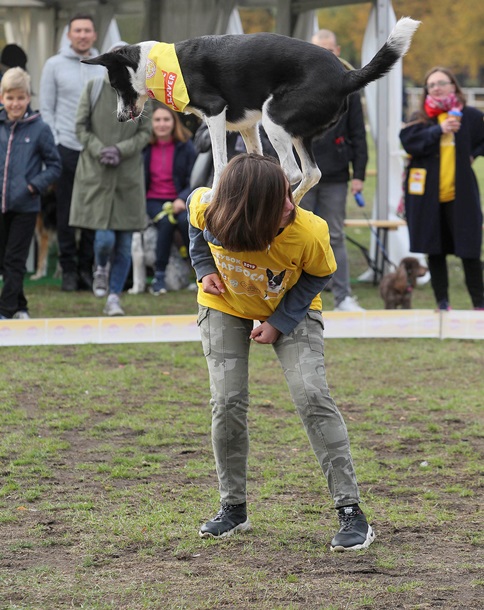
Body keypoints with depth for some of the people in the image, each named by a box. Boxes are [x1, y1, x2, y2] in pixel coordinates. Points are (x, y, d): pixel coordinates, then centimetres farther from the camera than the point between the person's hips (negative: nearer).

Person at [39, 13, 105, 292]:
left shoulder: (105, 68, 9)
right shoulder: (55, 65, 3)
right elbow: (46, 109, 3)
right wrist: (53, 144, -5)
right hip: (66, 148, -2)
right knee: (66, 213, 2)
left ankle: (86, 266, 12)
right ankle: (69, 269, 10)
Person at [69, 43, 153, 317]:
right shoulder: (93, 88, 1)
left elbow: (146, 132, 3)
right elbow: (81, 126, 3)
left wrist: (121, 149, -12)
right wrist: (99, 150, -12)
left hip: (129, 175, 2)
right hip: (96, 173, -2)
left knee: (124, 243, 2)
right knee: (105, 237, -11)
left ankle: (114, 297, 13)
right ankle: (101, 269, 23)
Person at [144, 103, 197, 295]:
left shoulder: (185, 146, 3)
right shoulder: (144, 147, 3)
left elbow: (193, 182, 0)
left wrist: (183, 199, -18)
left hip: (179, 201, 0)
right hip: (153, 200, 0)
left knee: (186, 220, -34)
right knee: (166, 221, -33)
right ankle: (159, 276, -24)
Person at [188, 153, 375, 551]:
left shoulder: (309, 233, -36)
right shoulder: (207, 207, -32)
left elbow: (318, 276, -13)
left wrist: (281, 323, -20)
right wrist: (204, 268, -13)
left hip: (291, 310, -2)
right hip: (224, 306, 2)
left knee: (312, 396, -17)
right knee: (228, 403, -7)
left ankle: (351, 513, -14)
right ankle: (233, 508, 13)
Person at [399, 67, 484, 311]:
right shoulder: (420, 119, 5)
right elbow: (409, 142, -14)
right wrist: (439, 130, -22)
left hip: (459, 195, -1)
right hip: (427, 195, 1)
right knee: (435, 250, 5)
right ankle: (442, 301, 13)